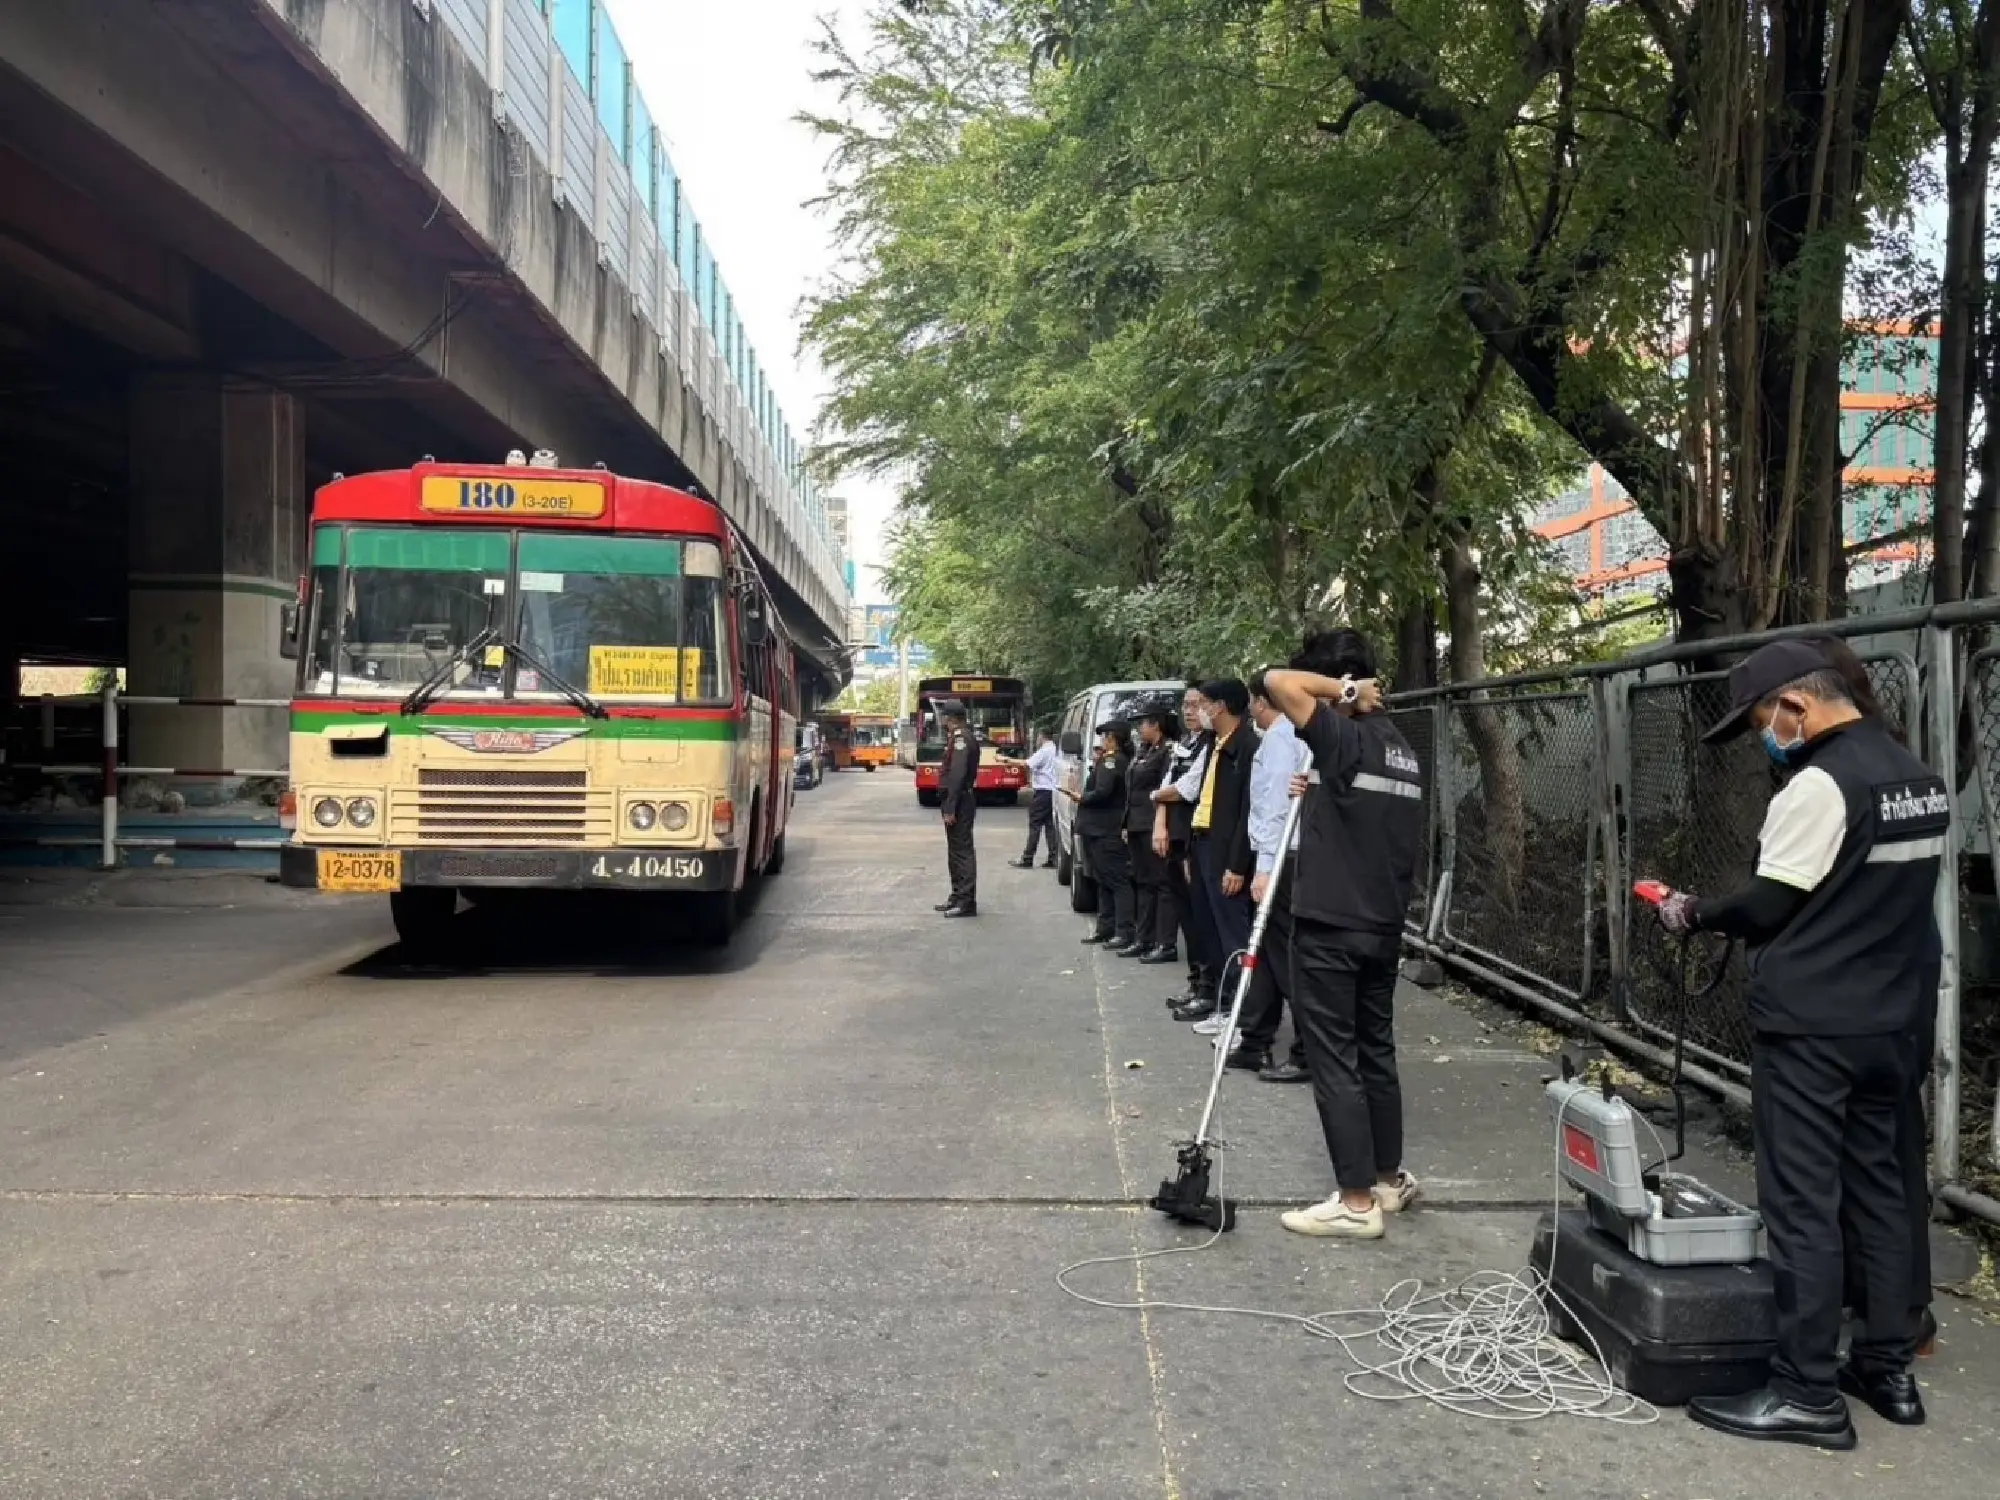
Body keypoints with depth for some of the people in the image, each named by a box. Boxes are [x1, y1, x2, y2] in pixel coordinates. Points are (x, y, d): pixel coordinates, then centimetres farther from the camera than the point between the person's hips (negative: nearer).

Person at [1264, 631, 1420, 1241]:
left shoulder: (1346, 738, -16)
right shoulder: (1404, 753, 11)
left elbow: (1278, 683, -23)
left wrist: (1342, 690, -11)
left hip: (1329, 927, -8)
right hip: (1383, 926, 9)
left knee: (1334, 1062, -1)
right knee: (1376, 1051, 18)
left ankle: (1357, 1202, 3)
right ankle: (1390, 1178, 28)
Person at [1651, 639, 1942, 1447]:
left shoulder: (1819, 784, -18)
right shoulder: (1919, 779, 12)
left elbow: (1765, 908, -16)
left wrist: (1694, 914, 0)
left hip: (1810, 1029, -9)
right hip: (1891, 1020, 9)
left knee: (1802, 1204, -3)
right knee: (1877, 1189, 17)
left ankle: (1809, 1395, 4)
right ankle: (1888, 1367, 26)